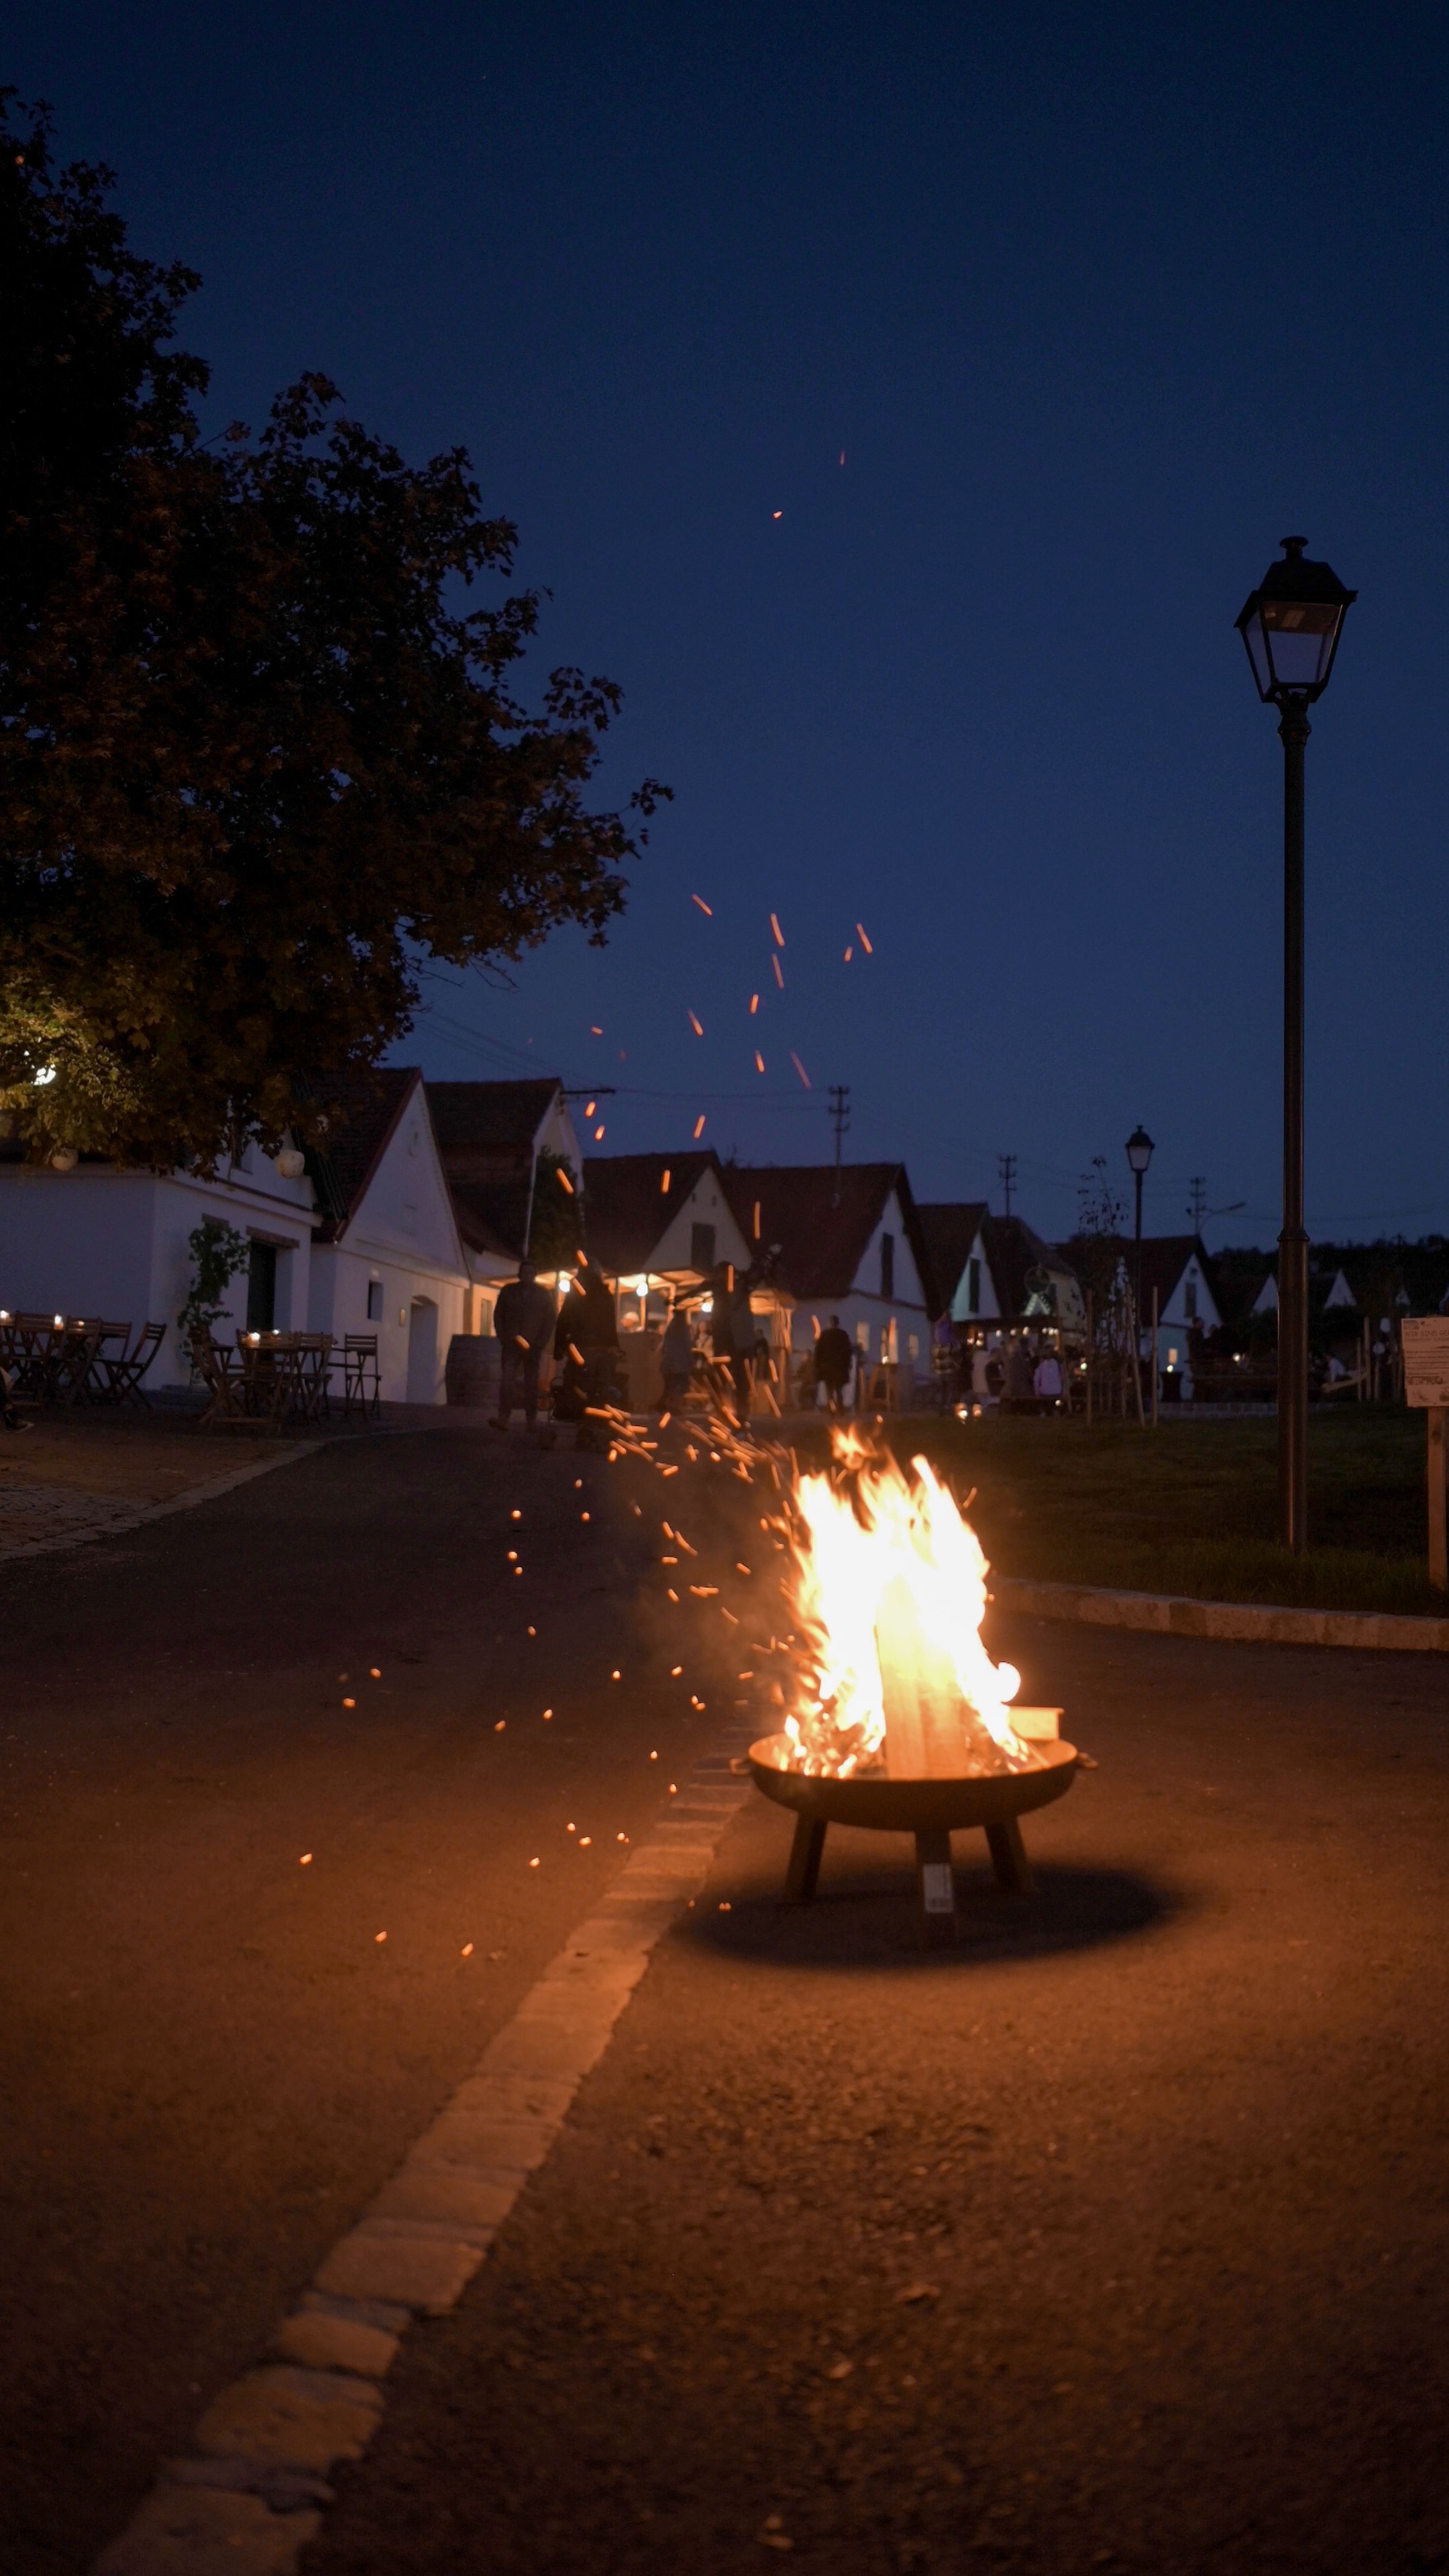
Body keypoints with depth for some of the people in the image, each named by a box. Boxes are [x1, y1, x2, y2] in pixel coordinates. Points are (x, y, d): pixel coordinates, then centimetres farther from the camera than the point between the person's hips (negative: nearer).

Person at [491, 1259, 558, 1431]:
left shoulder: (544, 1295, 5)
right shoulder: (508, 1291, 8)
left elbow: (550, 1320, 3)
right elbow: (498, 1315, 10)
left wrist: (541, 1343, -6)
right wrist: (503, 1338, -2)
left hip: (533, 1346, 0)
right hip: (511, 1345, 0)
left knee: (531, 1384, 2)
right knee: (507, 1381, -13)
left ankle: (531, 1421, 6)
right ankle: (503, 1418, -20)